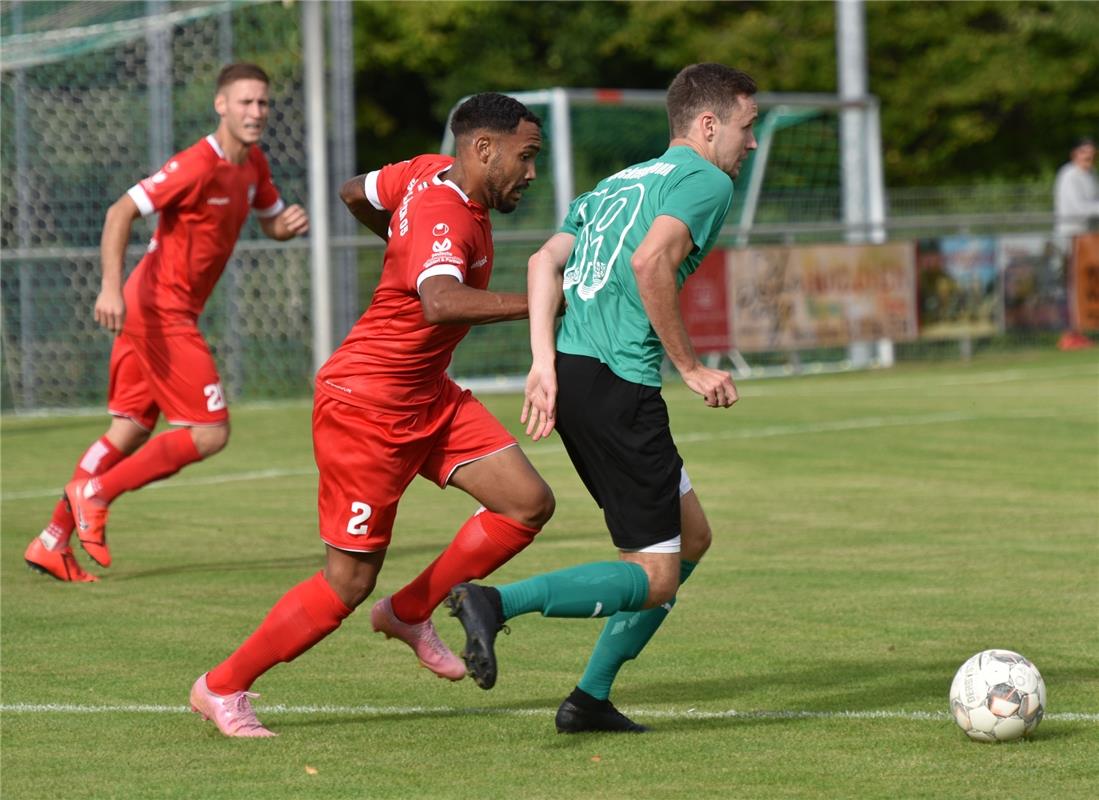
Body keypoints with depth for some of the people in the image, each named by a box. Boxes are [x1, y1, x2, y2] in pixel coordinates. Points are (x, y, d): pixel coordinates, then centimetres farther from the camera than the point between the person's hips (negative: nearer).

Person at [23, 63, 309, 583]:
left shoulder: (252, 162, 8)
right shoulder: (199, 165, -19)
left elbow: (271, 221, 23)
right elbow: (122, 212, -24)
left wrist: (289, 223, -2)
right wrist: (111, 287, -35)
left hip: (153, 311, 9)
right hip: (162, 311, -9)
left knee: (131, 430, 13)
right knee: (211, 432, -9)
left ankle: (52, 540, 16)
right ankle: (95, 492, -4)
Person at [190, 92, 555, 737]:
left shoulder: (432, 175, 2)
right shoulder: (445, 218, -26)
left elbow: (355, 193, 22)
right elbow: (440, 304, -47)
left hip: (426, 396, 10)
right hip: (366, 405, -10)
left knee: (529, 503, -3)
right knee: (350, 581, -2)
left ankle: (410, 613, 14)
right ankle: (223, 688, 16)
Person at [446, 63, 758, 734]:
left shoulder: (620, 182, 24)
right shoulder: (706, 182, -1)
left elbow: (546, 261, 10)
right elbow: (649, 262, -19)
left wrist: (544, 362, 1)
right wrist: (691, 367, -12)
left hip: (570, 375, 9)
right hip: (619, 384, -9)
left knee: (691, 537, 20)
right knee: (655, 578, -3)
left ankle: (592, 698, 17)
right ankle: (498, 603, -22)